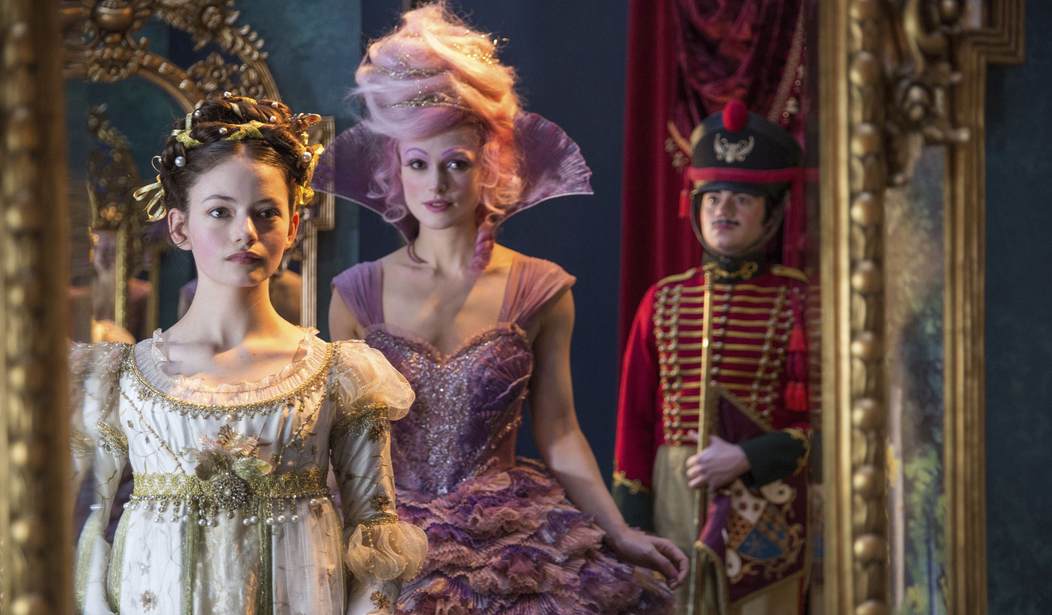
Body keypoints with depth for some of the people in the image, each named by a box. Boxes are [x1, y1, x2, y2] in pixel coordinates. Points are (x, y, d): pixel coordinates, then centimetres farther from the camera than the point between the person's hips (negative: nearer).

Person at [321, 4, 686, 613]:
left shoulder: (540, 289, 3)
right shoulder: (356, 294, 5)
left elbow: (559, 434, 6)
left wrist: (621, 533, -3)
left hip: (508, 515, 0)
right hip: (391, 526, 0)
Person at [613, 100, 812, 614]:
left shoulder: (800, 302, 0)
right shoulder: (664, 301, 8)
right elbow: (635, 419, 8)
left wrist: (747, 459, -15)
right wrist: (632, 526, 2)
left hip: (764, 508, -2)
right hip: (674, 503, 3)